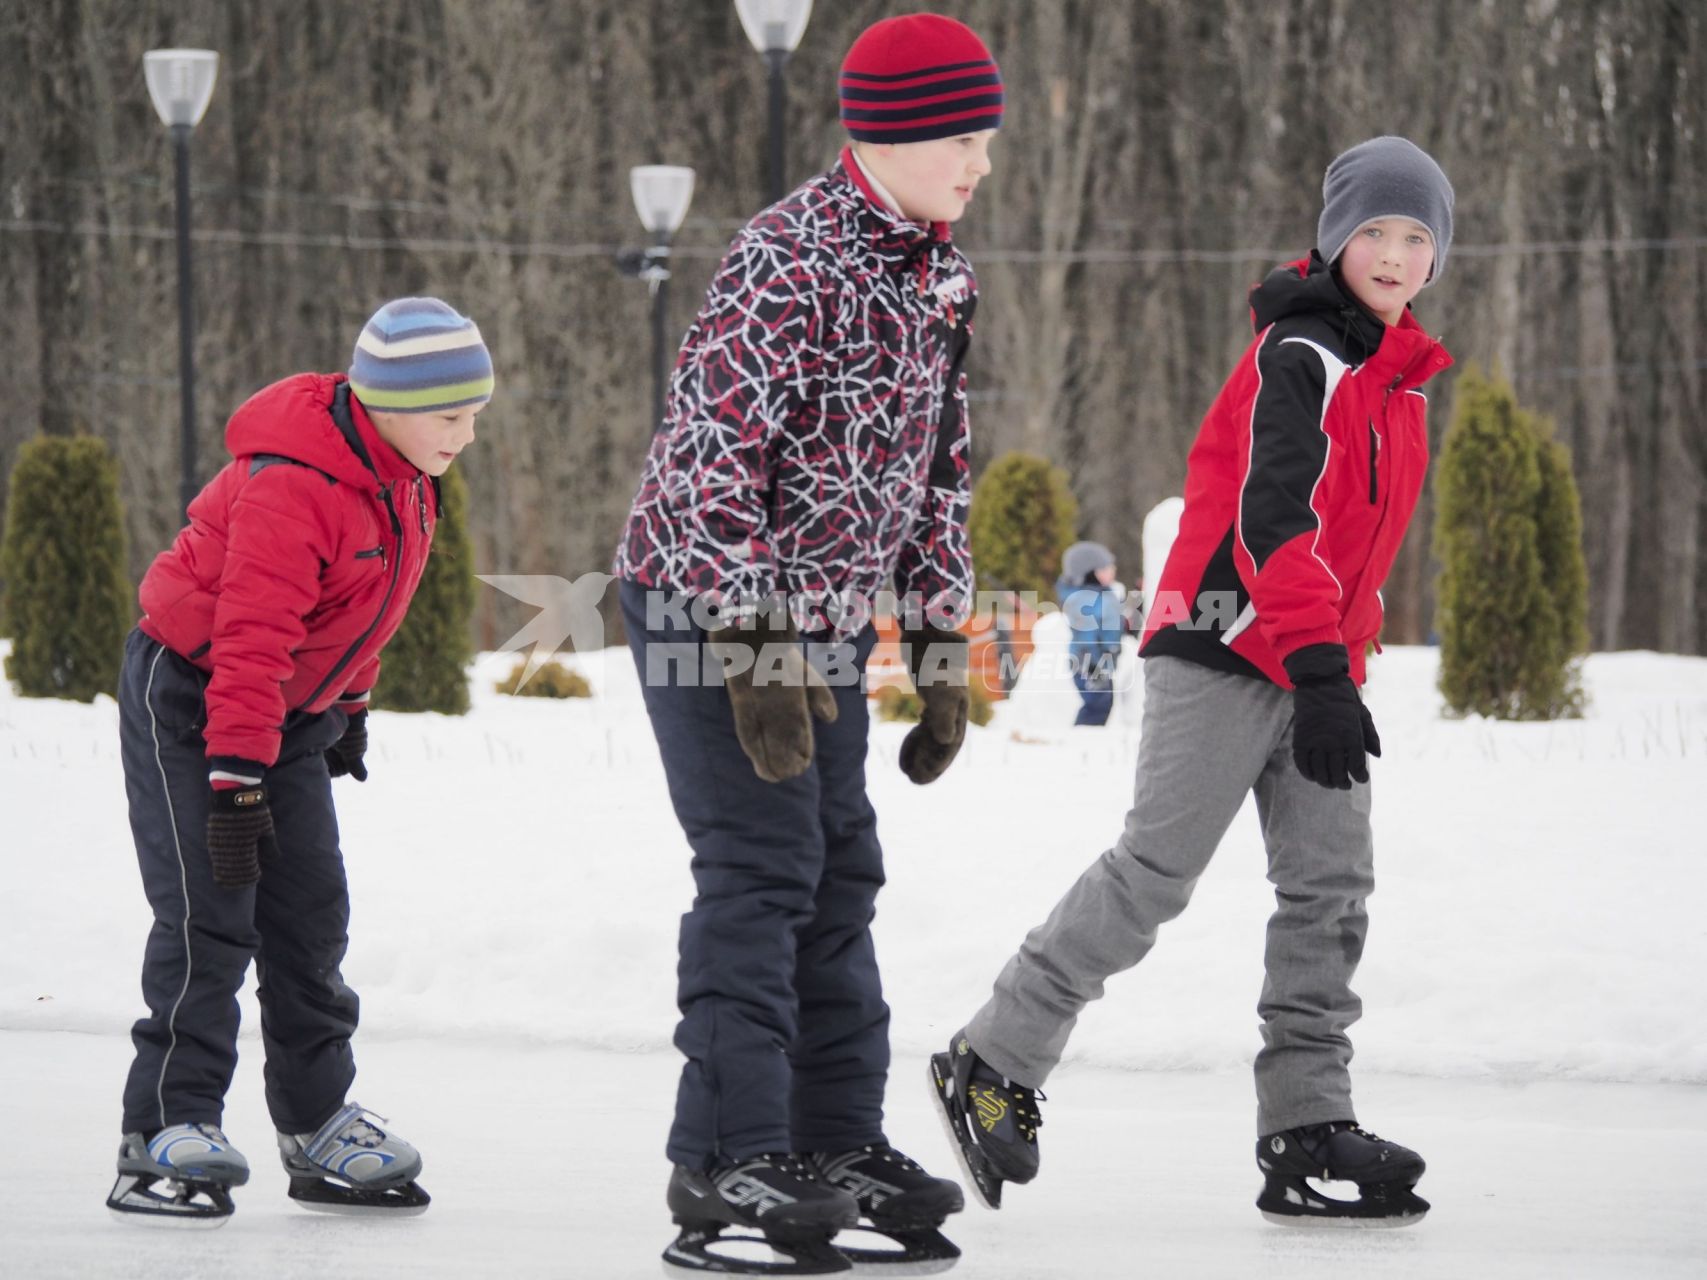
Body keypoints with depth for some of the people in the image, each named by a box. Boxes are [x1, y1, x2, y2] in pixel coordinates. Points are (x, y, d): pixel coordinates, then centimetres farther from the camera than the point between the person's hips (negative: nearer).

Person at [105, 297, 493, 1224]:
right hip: (188, 702, -9)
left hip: (290, 710, 9)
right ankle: (165, 1135, -9)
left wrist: (349, 711, 22)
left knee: (311, 915, 8)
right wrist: (235, 778, -33)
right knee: (208, 917, -13)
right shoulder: (292, 486, -30)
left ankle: (317, 1129, 16)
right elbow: (249, 640, -32)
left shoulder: (402, 478, 0)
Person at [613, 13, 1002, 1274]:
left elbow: (936, 465, 18)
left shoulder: (938, 275, 9)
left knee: (840, 876, 11)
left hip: (827, 623, 9)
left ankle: (839, 1138, 20)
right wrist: (758, 648, -27)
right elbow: (714, 452, -25)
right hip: (712, 613, -9)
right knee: (761, 873, -12)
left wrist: (943, 649, 14)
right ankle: (726, 1160, -9)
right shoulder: (789, 260, -20)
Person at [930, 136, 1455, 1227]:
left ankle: (1307, 1128, 0)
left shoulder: (1395, 379, 17)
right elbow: (1275, 518, -21)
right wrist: (1321, 669, -28)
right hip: (1230, 646, -9)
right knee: (1158, 869, -9)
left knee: (1332, 883, 1)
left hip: (1317, 665, 9)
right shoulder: (1299, 359, -12)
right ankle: (996, 1064, 0)